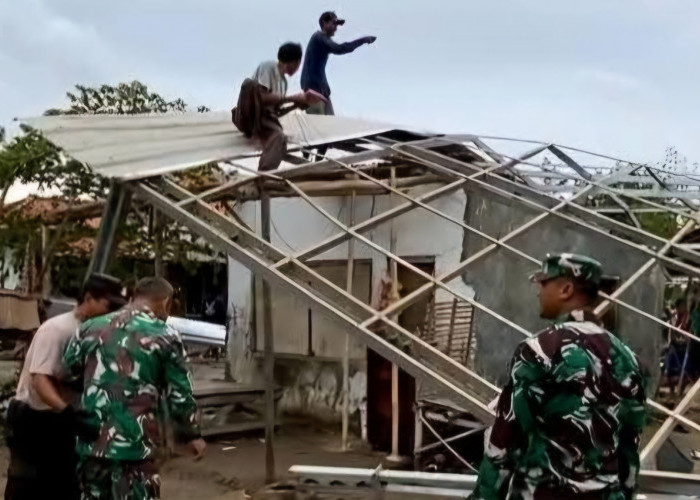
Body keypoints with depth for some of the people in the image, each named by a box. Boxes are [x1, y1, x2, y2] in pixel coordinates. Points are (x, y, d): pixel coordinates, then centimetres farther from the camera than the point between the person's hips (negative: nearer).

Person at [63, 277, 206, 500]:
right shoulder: (165, 336, -4)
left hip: (92, 442, 5)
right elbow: (179, 395, -1)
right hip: (136, 446, -4)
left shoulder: (91, 328, 8)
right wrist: (192, 434, 13)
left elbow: (66, 370, 17)